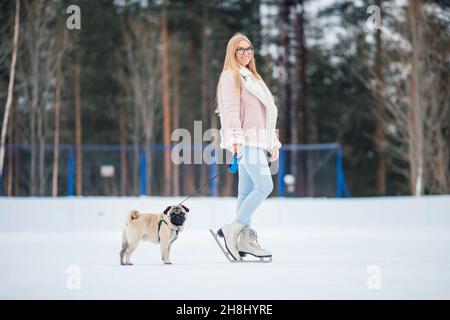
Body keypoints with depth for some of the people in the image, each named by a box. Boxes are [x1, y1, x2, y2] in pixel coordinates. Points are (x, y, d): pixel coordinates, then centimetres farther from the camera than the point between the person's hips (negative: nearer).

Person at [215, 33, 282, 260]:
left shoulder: (252, 77, 26)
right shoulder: (231, 76, -2)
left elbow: (265, 113, 26)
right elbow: (231, 110, -13)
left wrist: (273, 142, 22)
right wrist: (235, 140, -22)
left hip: (257, 140, 9)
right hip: (245, 140, -9)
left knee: (247, 190, 5)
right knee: (265, 185, -17)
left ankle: (244, 239, 4)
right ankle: (232, 230, -14)